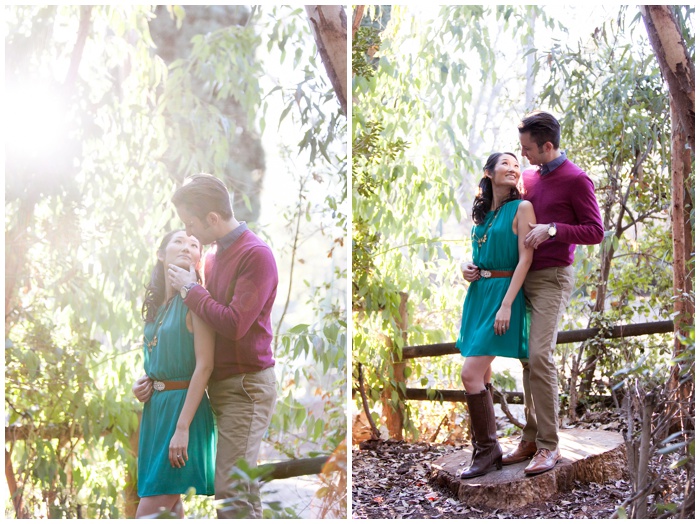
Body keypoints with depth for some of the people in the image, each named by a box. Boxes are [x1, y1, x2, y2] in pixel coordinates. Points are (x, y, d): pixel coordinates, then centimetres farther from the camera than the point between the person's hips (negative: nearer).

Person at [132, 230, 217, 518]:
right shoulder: (156, 305, 12)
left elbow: (204, 365, -18)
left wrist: (182, 427, -22)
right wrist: (141, 384, 4)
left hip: (183, 406, -8)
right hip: (154, 407, 8)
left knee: (149, 513, -9)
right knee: (169, 507, 13)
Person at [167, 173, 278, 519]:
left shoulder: (256, 255, -13)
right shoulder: (215, 256, 12)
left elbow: (234, 324, -22)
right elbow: (208, 320, 16)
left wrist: (191, 289, -9)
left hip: (247, 386, -8)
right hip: (221, 384, 8)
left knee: (230, 492, -11)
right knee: (245, 489, 11)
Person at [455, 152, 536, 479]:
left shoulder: (521, 208, -6)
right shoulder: (481, 212, 14)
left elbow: (525, 258, -12)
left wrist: (506, 305, -19)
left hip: (503, 294, -7)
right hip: (478, 293, 7)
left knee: (471, 374, -13)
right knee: (481, 376, 8)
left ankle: (488, 449, -1)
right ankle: (485, 450, 17)